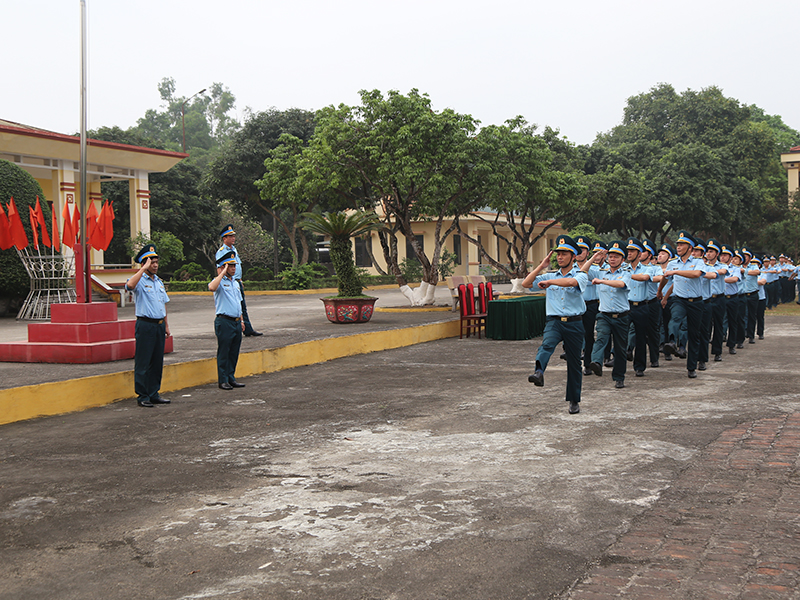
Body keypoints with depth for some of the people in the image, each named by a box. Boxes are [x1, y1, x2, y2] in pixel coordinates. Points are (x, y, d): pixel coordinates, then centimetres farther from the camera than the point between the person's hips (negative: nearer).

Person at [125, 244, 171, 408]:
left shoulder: (159, 282, 17)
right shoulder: (140, 281, -6)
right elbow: (130, 285, -31)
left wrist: (166, 324, 19)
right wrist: (143, 268, -24)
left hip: (159, 324, 7)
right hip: (145, 325, -7)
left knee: (157, 361, 10)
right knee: (143, 362, -3)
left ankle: (154, 394, 18)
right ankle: (142, 396, 2)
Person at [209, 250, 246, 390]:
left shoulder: (235, 283, 19)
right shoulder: (219, 281, -5)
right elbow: (212, 287, -30)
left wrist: (241, 320, 21)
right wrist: (223, 272, -21)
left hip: (236, 322, 7)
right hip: (224, 321, -7)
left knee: (234, 352, 10)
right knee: (224, 352, -3)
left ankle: (231, 378, 18)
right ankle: (223, 380, 3)